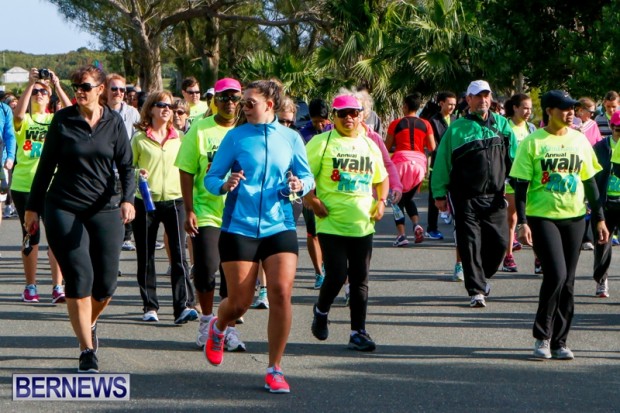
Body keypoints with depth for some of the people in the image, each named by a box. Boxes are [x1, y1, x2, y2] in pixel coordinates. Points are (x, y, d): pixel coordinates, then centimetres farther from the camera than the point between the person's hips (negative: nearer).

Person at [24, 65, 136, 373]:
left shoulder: (114, 123, 4)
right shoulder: (62, 121, 0)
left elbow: (125, 166, 4)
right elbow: (46, 165, 6)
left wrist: (127, 198, -14)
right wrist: (33, 207, 7)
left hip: (104, 209, 2)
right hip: (64, 210, -2)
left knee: (106, 283, 2)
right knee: (79, 278, -9)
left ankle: (90, 323, 34)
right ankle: (87, 350, -1)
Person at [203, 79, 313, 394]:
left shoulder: (290, 138, 5)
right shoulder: (235, 137, 1)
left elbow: (307, 176, 13)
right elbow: (210, 178, 2)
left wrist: (300, 185, -10)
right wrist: (225, 185, -20)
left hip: (279, 226, 1)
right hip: (239, 226, -1)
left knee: (281, 292, -14)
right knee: (240, 301, 1)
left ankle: (275, 369, 0)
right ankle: (217, 328, 40)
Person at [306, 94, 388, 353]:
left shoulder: (369, 145, 14)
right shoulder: (322, 142, -2)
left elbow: (381, 178, 28)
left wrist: (381, 201, 13)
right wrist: (313, 201, -14)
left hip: (363, 225, 5)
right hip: (331, 223, -5)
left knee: (360, 280, 4)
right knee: (337, 274, -10)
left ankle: (358, 332, 10)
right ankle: (321, 312, 20)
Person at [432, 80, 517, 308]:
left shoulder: (502, 124, 10)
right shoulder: (457, 128, 3)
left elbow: (514, 157, 10)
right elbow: (442, 162, 4)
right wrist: (440, 193, 1)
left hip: (494, 196, 2)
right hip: (465, 198, -2)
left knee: (499, 241, 2)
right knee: (470, 244, -5)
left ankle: (482, 277, 28)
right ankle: (476, 290, 1)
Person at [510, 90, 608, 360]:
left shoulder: (579, 140, 9)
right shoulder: (533, 142, -4)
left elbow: (589, 182, 14)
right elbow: (521, 185, -4)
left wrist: (599, 219, 11)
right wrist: (522, 222, -11)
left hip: (574, 217, 4)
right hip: (542, 216, -4)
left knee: (568, 281, 5)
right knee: (556, 274, -16)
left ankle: (559, 341, 14)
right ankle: (542, 335, 0)